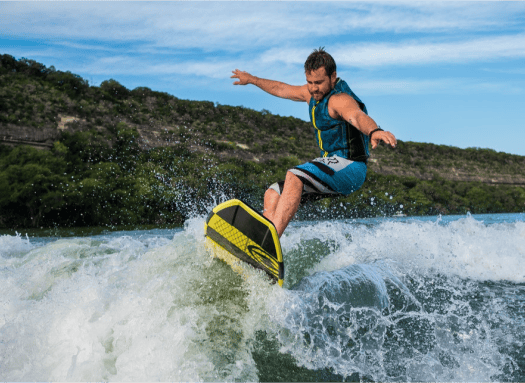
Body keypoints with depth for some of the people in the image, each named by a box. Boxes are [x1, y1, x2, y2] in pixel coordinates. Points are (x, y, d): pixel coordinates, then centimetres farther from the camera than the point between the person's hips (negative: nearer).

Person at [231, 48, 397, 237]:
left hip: (348, 167, -10)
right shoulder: (313, 93, 12)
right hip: (333, 169, 10)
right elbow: (282, 89, 29)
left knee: (294, 176, -32)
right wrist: (252, 79, 42)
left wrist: (374, 131, -62)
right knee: (273, 194, 9)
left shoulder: (340, 99, -16)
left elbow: (357, 116, -39)